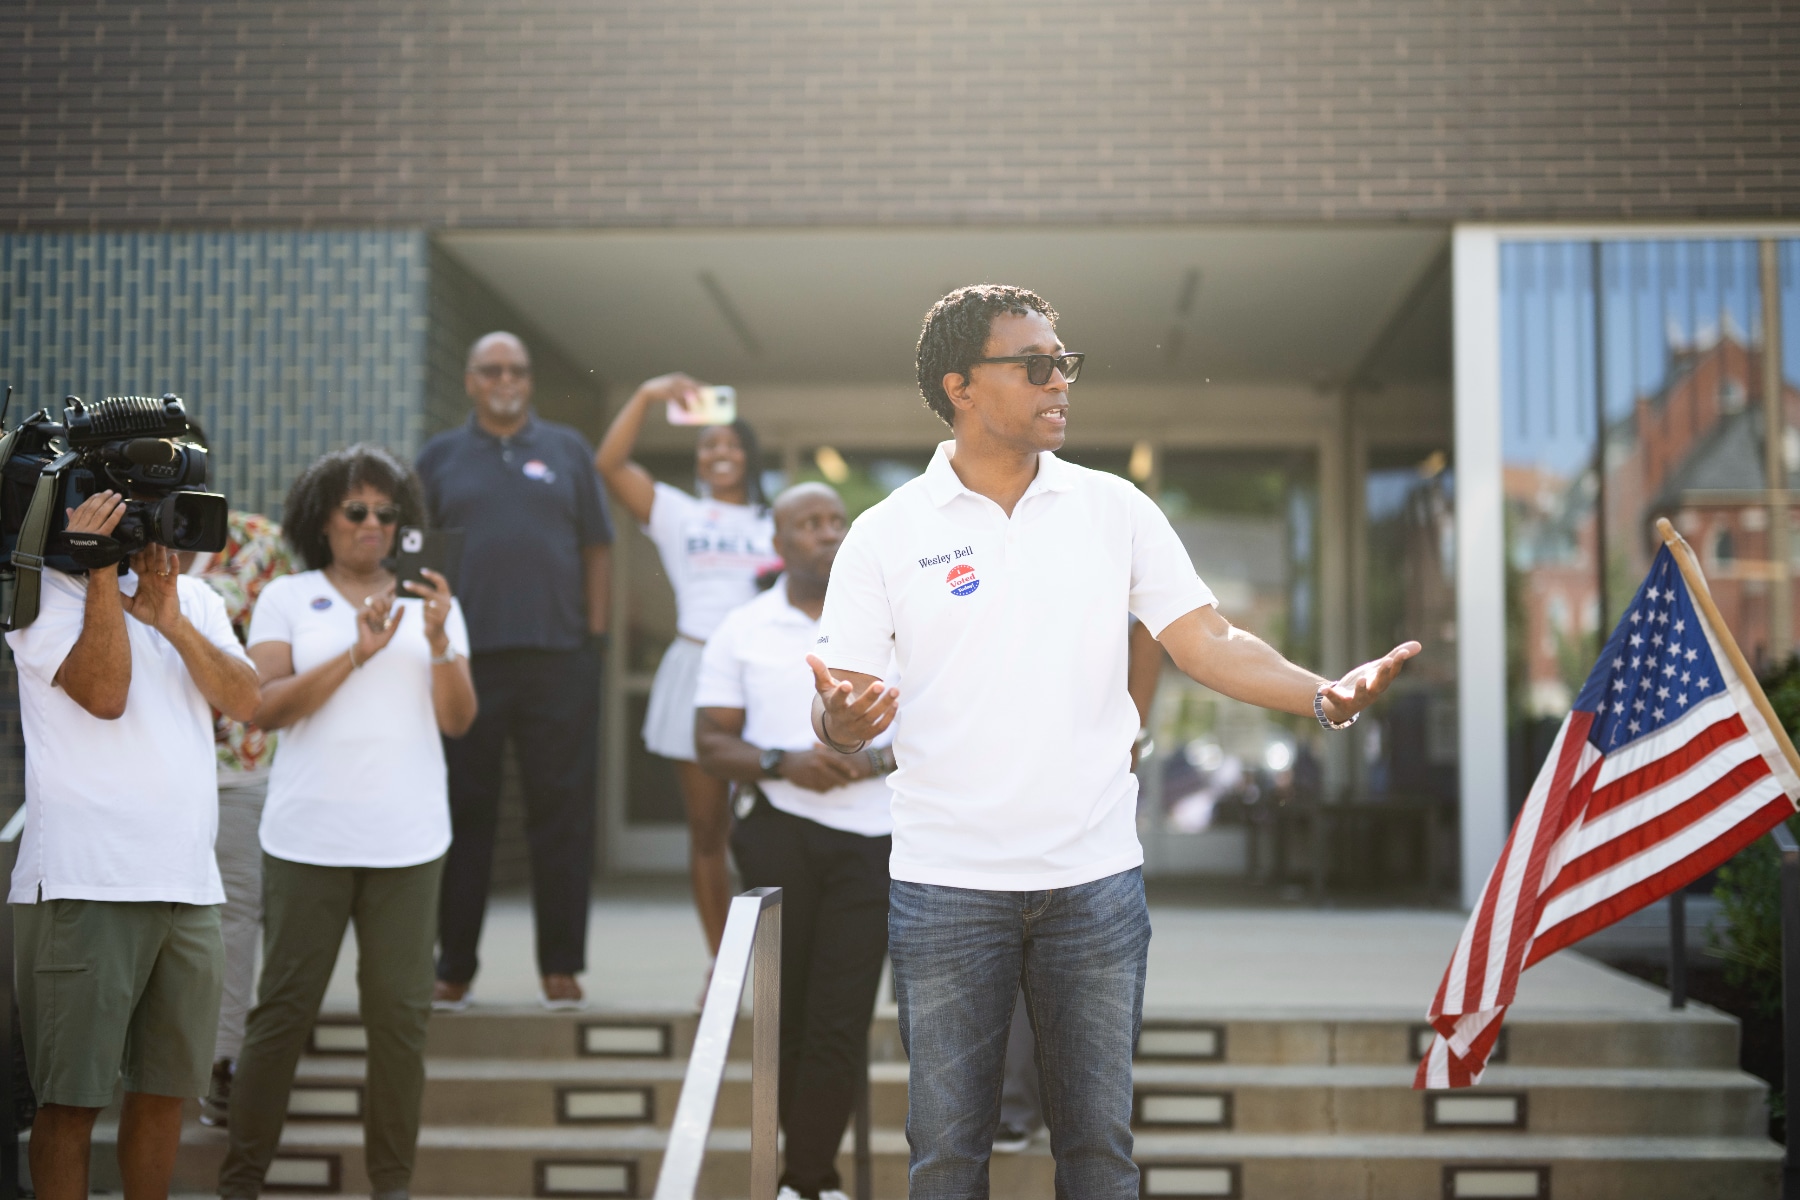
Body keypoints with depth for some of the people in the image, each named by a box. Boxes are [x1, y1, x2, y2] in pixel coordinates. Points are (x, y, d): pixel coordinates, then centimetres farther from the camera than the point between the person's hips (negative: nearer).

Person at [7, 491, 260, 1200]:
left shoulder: (193, 597, 16)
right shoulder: (50, 591, -1)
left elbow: (244, 701, 2)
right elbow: (104, 694, -15)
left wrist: (170, 619, -9)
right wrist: (101, 575, -14)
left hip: (189, 889, 6)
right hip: (83, 888, -6)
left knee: (164, 1088, 13)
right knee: (71, 1097, -1)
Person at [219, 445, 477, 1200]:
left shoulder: (430, 602, 12)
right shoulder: (287, 599, 6)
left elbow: (457, 720, 4)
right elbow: (264, 708, -6)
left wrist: (439, 641, -12)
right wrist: (356, 653, -15)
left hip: (407, 840, 2)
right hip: (308, 839, -2)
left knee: (400, 1010, 1)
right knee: (284, 1006, 0)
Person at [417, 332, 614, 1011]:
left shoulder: (565, 450, 12)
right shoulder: (440, 457, 11)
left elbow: (597, 546, 11)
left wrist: (597, 631, 2)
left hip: (559, 657, 0)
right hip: (466, 658, 0)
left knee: (562, 809, 2)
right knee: (464, 812, 4)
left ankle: (561, 964, 10)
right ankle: (454, 966, 12)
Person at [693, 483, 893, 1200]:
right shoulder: (742, 631, 5)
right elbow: (711, 743, 2)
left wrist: (883, 758, -14)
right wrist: (784, 763, -16)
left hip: (871, 838, 0)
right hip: (777, 832, 1)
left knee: (839, 1021, -7)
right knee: (788, 1014, 8)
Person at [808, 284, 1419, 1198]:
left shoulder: (1114, 508, 4)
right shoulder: (887, 534, -2)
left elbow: (1206, 641, 0)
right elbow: (838, 715, -3)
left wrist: (1322, 694, -17)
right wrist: (841, 722, -27)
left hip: (1096, 881, 2)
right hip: (945, 889, -1)